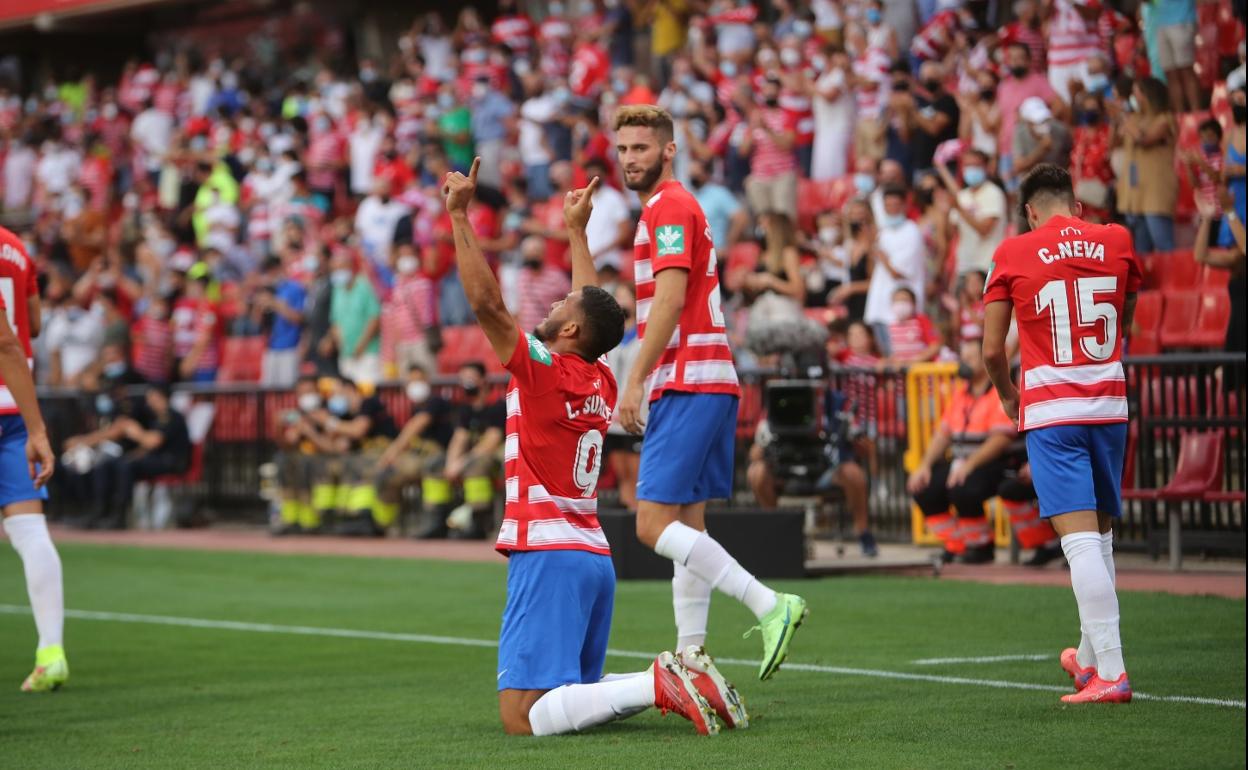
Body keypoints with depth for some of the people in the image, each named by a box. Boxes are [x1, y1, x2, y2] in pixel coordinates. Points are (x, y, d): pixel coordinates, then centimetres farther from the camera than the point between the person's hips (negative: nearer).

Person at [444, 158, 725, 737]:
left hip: (548, 555, -8)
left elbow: (487, 302, -14)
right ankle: (675, 681, -1)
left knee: (522, 715, -15)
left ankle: (658, 686, -26)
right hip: (594, 555, 8)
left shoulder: (543, 370, -8)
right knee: (572, 692, 17)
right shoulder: (602, 384, 12)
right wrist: (577, 230, 39)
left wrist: (459, 215, -10)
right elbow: (594, 308, 30)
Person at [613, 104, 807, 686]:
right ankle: (691, 656, 11)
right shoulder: (668, 208, 23)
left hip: (688, 386, -10)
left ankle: (770, 605, -18)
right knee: (686, 527, 10)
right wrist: (648, 382, 19)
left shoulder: (669, 207, -8)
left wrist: (636, 381, -18)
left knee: (654, 524, -14)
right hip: (701, 383, 10)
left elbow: (670, 298, -18)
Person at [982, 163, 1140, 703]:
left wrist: (1007, 394, 19)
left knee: (1081, 541, -9)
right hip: (1110, 405, 4)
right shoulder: (1117, 242, 6)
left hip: (1050, 411, -4)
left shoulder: (1014, 254, -3)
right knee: (1101, 535, 16)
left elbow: (992, 350, 0)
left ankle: (1111, 674, -14)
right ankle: (1090, 657, 29)